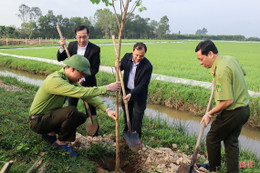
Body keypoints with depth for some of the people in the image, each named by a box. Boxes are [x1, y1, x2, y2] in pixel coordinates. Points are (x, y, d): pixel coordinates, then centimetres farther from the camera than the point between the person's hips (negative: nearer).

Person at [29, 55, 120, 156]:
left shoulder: (69, 80, 1)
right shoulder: (54, 80, -28)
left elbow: (87, 95, -2)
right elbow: (81, 93, -38)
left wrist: (106, 110, -11)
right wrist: (106, 88, -32)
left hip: (50, 116, 9)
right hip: (38, 121, -9)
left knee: (82, 117, 1)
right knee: (71, 111, -30)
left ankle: (50, 133, 10)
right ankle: (61, 143, -7)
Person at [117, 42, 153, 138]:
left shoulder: (148, 66, -24)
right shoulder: (127, 56, -11)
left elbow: (143, 85, -22)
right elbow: (120, 68, 7)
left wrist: (131, 94, -34)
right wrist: (118, 65, -17)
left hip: (139, 94, -4)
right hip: (126, 91, 4)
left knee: (137, 117, 4)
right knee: (127, 115, 19)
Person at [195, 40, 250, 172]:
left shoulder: (221, 71, -28)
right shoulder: (230, 59, 2)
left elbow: (227, 101, -28)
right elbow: (243, 73, 24)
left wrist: (209, 114, -16)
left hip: (232, 113, -9)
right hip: (244, 109, 9)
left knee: (212, 138, 12)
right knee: (231, 141, 18)